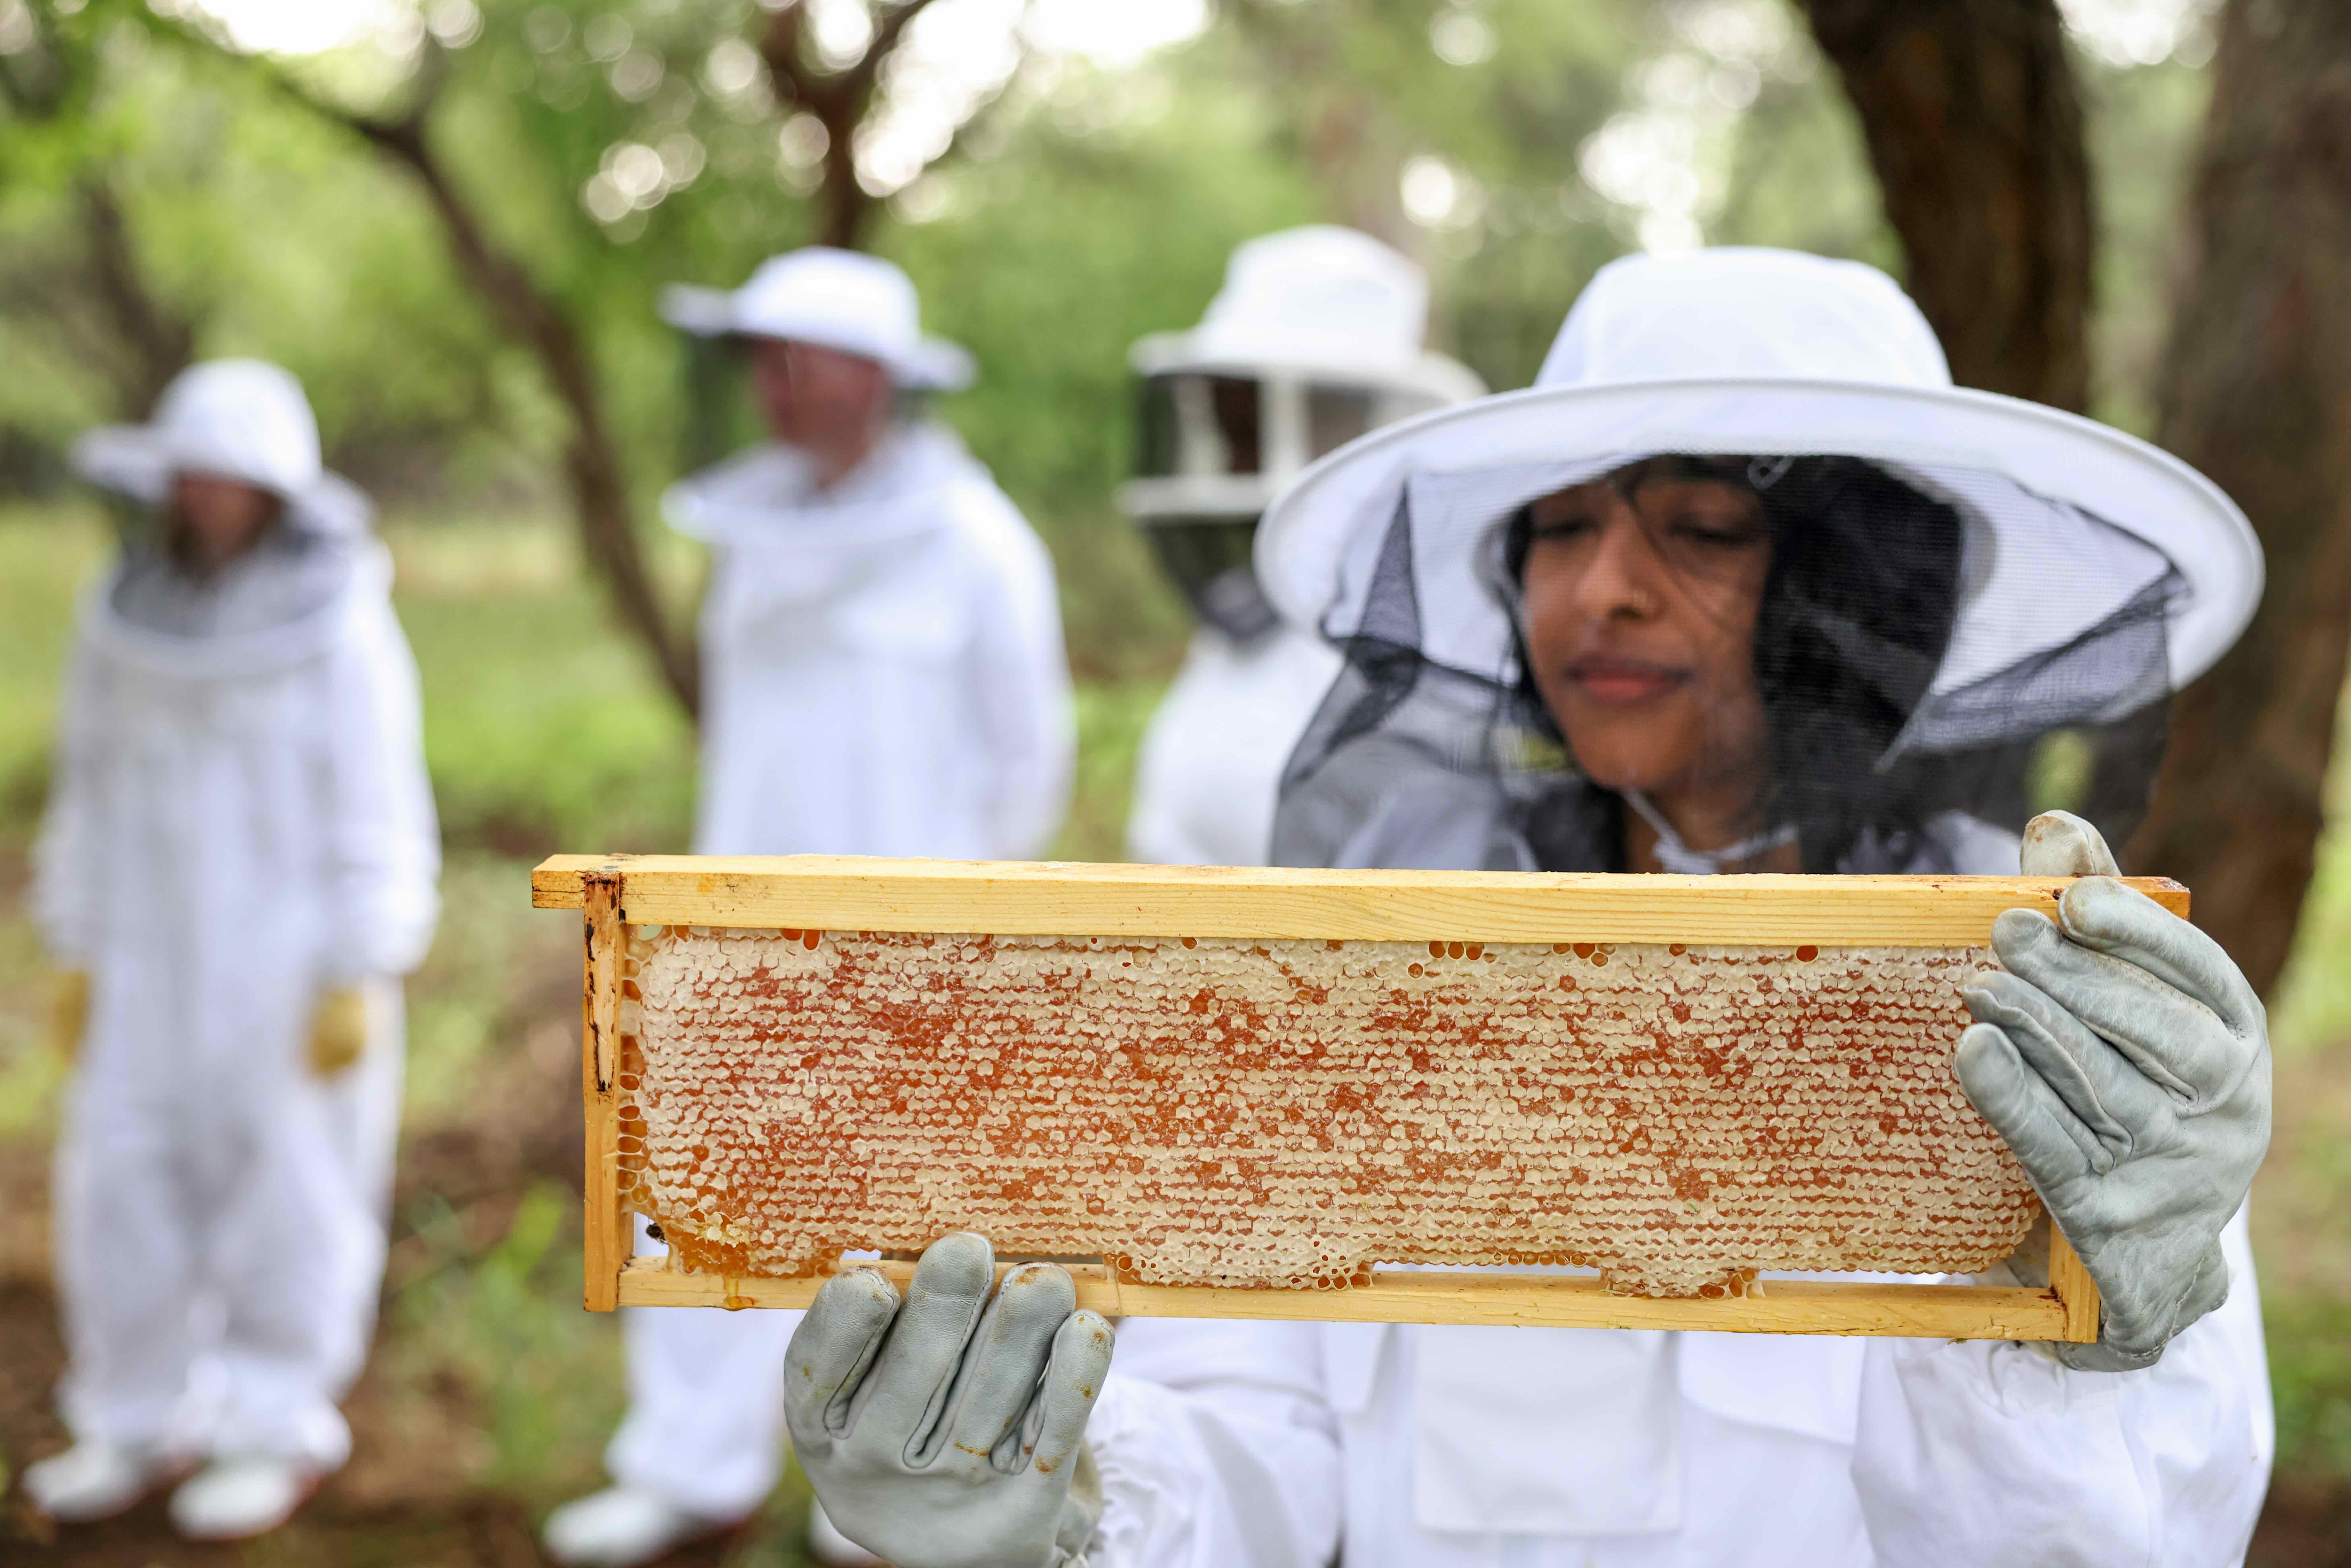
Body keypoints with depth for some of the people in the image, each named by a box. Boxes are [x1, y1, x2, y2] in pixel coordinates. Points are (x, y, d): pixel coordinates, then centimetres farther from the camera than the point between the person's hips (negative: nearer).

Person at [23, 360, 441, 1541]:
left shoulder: (340, 627, -12)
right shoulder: (127, 616, 2)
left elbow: (374, 819, -12)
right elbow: (96, 795, 8)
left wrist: (358, 987, -14)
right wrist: (76, 956, 8)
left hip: (299, 957, -5)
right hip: (159, 964, 5)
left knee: (288, 1201, 2)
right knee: (125, 1190, 7)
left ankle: (282, 1433, 17)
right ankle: (145, 1426, 21)